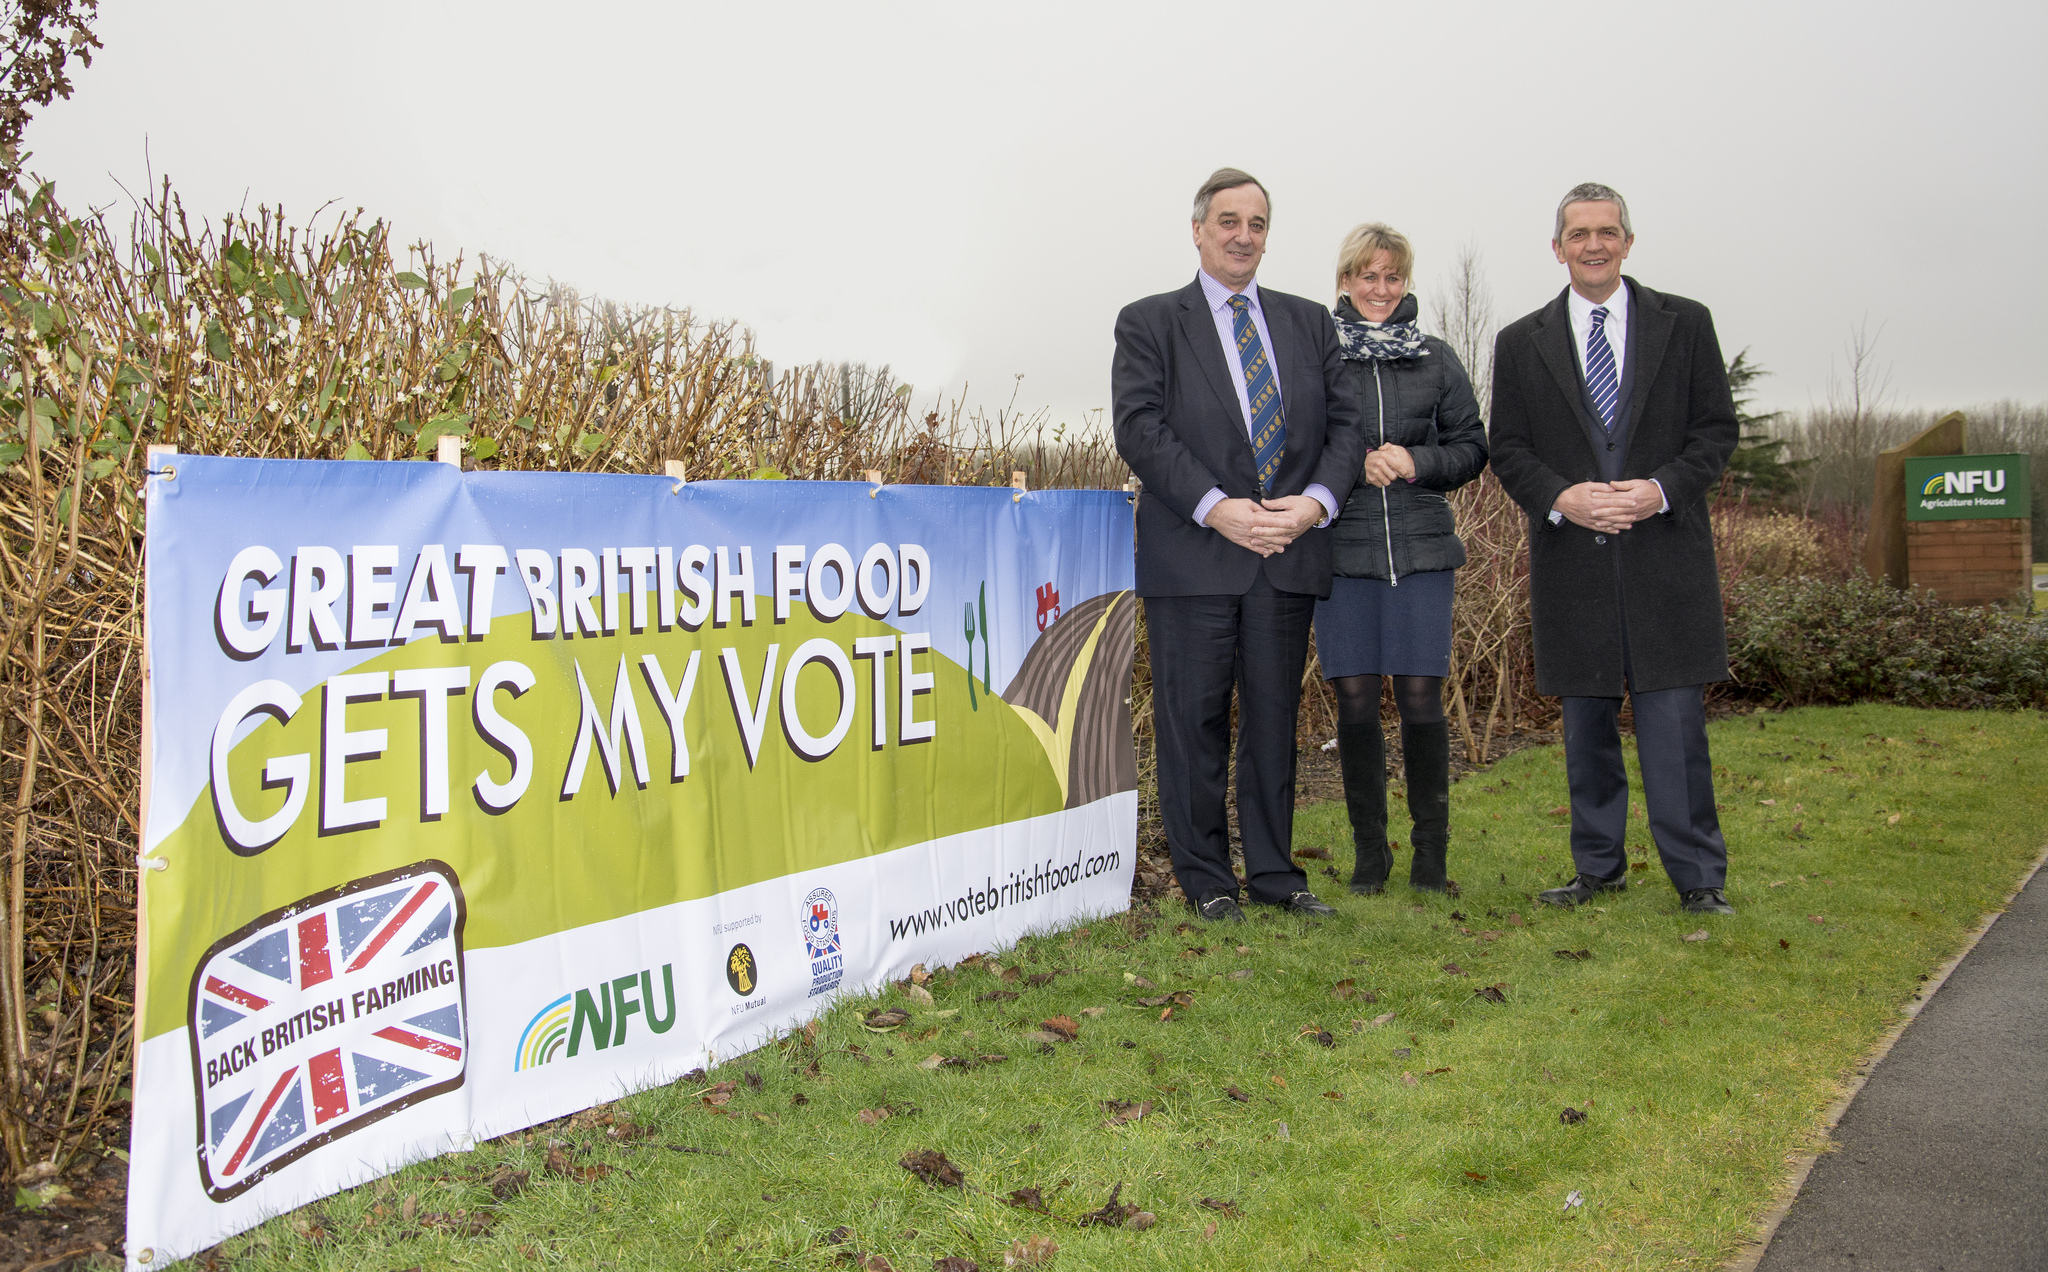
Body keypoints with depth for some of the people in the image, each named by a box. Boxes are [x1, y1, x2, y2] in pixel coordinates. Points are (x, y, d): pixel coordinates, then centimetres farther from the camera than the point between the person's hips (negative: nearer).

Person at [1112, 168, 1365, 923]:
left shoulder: (1309, 321, 16)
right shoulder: (1150, 323, 4)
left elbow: (1343, 423, 10)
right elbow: (1141, 429, -8)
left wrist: (1317, 501, -9)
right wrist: (1217, 508, -18)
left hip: (1290, 553, 4)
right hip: (1193, 557, -3)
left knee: (1274, 717, 10)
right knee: (1194, 720, 1)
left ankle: (1273, 872, 20)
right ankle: (1205, 878, 13)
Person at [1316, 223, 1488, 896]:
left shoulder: (1436, 359, 11)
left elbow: (1471, 447, 12)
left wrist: (1416, 462, -6)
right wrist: (1355, 464, -10)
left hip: (1422, 547, 1)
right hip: (1341, 549, -1)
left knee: (1421, 697, -2)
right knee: (1355, 700, 1)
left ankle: (1431, 852, 10)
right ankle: (1370, 850, 14)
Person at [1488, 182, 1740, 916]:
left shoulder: (1685, 324, 7)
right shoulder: (1521, 343, 9)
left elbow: (1716, 428, 5)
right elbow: (1508, 448, 6)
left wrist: (1662, 489, -12)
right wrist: (1560, 498, -12)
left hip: (1665, 553, -1)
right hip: (1570, 555, 2)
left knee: (1674, 718, -4)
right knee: (1586, 720, 8)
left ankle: (1698, 876, 6)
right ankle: (1599, 868, 20)